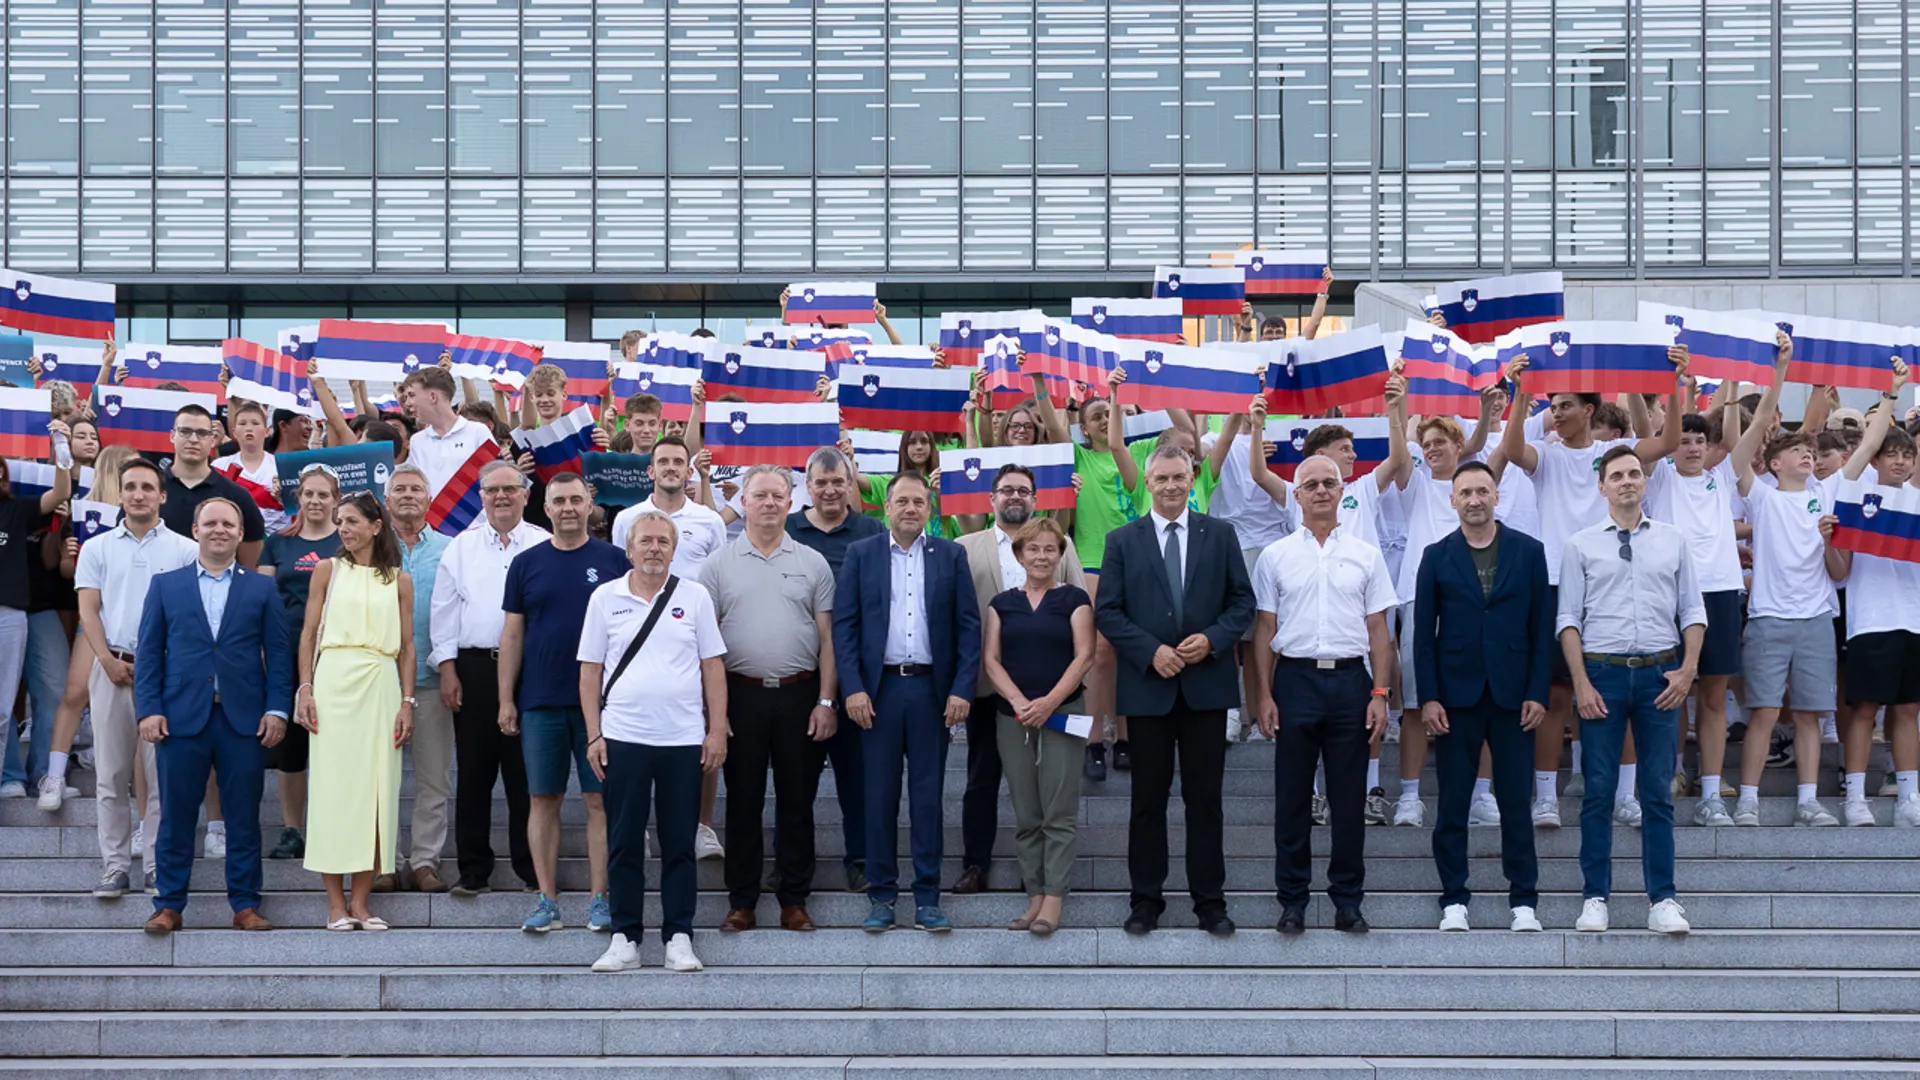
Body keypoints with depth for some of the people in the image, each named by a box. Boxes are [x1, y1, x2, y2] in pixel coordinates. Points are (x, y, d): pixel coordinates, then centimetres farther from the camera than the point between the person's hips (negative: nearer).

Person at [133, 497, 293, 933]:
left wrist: (276, 709, -3)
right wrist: (149, 709, -4)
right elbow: (148, 652, 7)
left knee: (244, 818, 3)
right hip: (181, 717, 0)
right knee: (176, 817, 2)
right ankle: (169, 906, 10)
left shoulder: (261, 589, 11)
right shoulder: (165, 585, 10)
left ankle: (245, 905, 10)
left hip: (244, 719, 0)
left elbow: (278, 653, 7)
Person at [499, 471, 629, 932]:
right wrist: (506, 700, 3)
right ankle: (547, 901, 11)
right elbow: (513, 633, 7)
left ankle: (600, 900, 7)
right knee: (544, 800, 4)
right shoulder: (527, 563, 6)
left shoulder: (613, 560, 3)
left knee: (600, 800, 1)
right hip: (541, 702, 1)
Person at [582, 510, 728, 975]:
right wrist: (594, 735, 1)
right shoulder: (605, 598, 5)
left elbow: (713, 667, 6)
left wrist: (717, 731, -1)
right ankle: (625, 939, 10)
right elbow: (590, 671, 7)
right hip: (623, 738, 0)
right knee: (623, 843, 3)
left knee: (679, 844, 4)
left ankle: (678, 937, 10)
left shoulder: (695, 597, 5)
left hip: (683, 740, 0)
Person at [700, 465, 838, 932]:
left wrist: (826, 701, -2)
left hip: (799, 695, 1)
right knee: (743, 801, 5)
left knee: (797, 802, 5)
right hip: (742, 695, 0)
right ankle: (741, 901, 13)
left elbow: (827, 637, 6)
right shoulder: (719, 565, 4)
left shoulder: (813, 564, 6)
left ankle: (794, 899, 14)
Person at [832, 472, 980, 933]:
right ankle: (881, 896, 10)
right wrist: (853, 688, -8)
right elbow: (844, 625, 1)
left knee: (928, 795, 3)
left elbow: (968, 626, 3)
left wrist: (962, 688, -5)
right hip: (879, 688, 0)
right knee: (880, 794, 3)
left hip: (931, 688, 0)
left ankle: (927, 898, 8)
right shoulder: (860, 554, 5)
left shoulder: (951, 556, 6)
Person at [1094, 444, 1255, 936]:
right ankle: (1146, 899, 13)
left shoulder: (1221, 535, 6)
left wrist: (1212, 639, -12)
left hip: (1207, 683, 0)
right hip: (1147, 686, 0)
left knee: (1205, 798, 3)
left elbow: (1242, 601, 5)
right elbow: (1107, 612, 0)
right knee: (1148, 798, 6)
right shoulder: (1122, 541, 5)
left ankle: (1210, 900, 10)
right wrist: (1152, 651, -12)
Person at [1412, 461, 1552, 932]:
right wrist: (1428, 697, -5)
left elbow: (1542, 625, 4)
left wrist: (1538, 692, -4)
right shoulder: (1436, 556, 4)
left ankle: (1523, 899, 10)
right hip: (1455, 694, 0)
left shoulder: (1528, 551, 5)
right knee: (1453, 803, 3)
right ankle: (1454, 898, 10)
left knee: (1516, 800, 3)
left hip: (1512, 694, 0)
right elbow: (1423, 631, 3)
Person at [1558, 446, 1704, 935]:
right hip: (1602, 673, -1)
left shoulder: (1673, 540, 9)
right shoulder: (1581, 545, 5)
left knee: (1659, 792, 3)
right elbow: (1568, 618, 2)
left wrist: (1688, 668, -3)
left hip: (1659, 674, 1)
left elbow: (1693, 611, 10)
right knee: (1598, 791, 1)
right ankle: (1595, 896, 7)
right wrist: (1581, 682, -7)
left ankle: (1663, 899, 5)